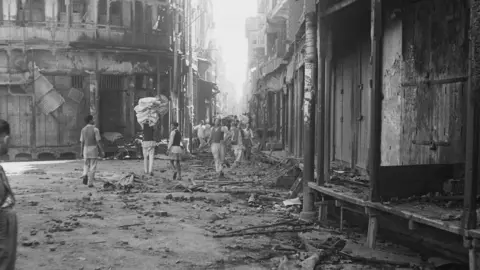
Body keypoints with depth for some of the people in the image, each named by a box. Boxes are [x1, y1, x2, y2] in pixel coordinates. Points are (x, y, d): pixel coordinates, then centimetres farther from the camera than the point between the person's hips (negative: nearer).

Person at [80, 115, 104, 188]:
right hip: (93, 149, -4)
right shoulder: (95, 129, -11)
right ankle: (90, 183, 1)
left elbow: (82, 142, 5)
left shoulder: (83, 129, 3)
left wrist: (82, 151, 13)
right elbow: (98, 141, -13)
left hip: (86, 149, 4)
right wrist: (102, 151, -9)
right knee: (92, 167, 2)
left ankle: (85, 175, -11)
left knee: (86, 165, 18)